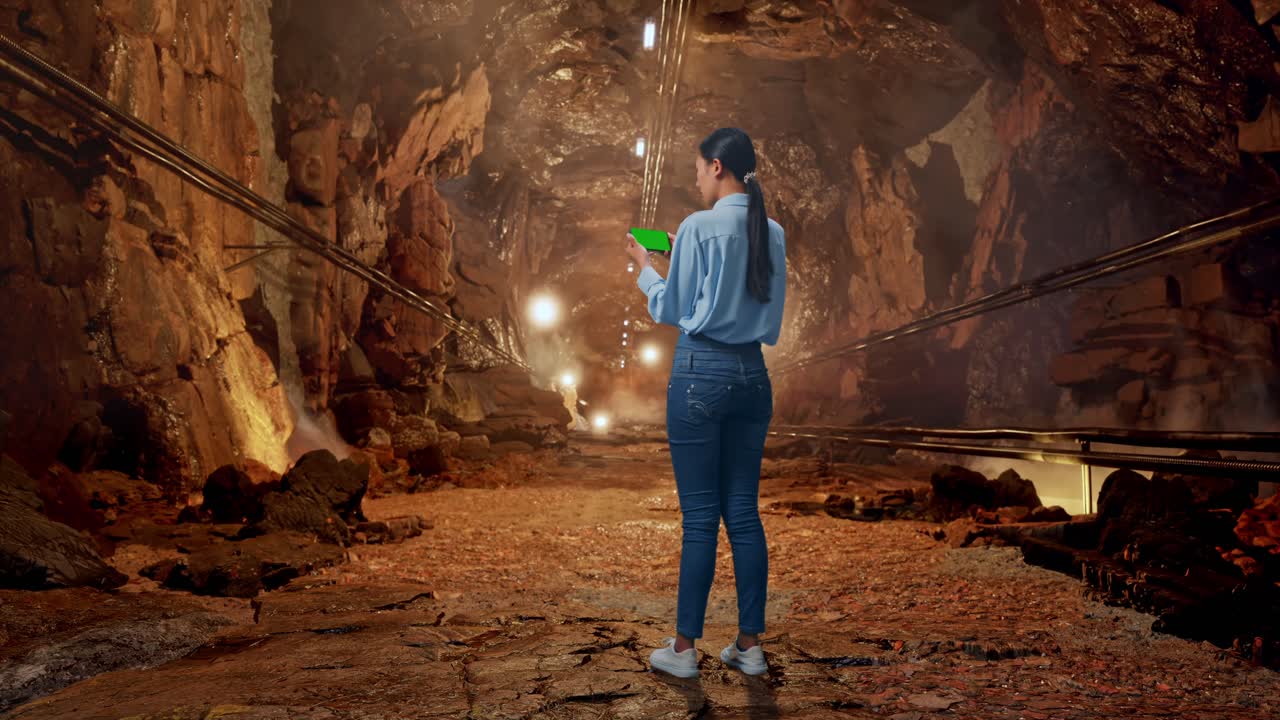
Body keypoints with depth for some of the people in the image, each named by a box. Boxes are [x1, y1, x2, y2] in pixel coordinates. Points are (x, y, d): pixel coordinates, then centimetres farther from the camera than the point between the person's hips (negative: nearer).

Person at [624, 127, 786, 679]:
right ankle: (750, 644, 16)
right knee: (744, 511, 9)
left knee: (699, 515, 0)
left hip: (700, 373, -6)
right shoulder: (772, 234, 9)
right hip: (752, 375, 6)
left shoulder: (700, 227, -10)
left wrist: (644, 267, 14)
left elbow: (671, 310, -3)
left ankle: (684, 648, 10)